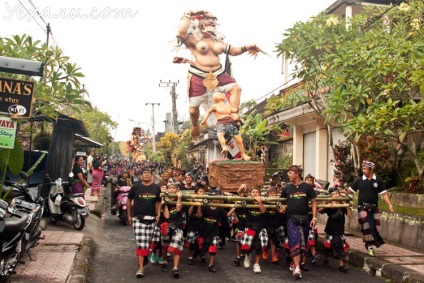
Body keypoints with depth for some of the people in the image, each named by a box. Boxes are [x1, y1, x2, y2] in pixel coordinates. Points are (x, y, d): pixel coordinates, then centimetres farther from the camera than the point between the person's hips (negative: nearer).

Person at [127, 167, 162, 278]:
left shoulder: (156, 188, 4)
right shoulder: (136, 187, -1)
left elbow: (158, 202, 14)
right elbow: (129, 200, 10)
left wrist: (158, 214, 1)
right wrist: (129, 215, 8)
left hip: (151, 219, 3)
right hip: (138, 218, -3)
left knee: (147, 243, 10)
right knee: (140, 243, -10)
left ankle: (143, 259, 30)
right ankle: (141, 267, -10)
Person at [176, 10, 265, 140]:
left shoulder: (217, 40, 16)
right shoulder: (192, 39, -4)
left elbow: (232, 51, 21)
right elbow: (181, 33, -26)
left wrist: (245, 48, 5)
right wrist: (188, 16, -17)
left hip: (218, 74, 5)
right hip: (198, 76, -5)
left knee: (235, 88, -9)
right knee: (194, 106, 0)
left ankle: (234, 115, -4)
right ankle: (195, 125, 28)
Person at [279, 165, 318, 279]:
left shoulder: (307, 187, 0)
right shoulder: (287, 188, 5)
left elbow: (313, 202, 2)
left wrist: (314, 217, -5)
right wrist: (283, 207, -2)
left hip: (304, 219, 1)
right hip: (292, 219, 0)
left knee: (303, 244, 8)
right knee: (294, 242, -13)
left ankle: (297, 264, 24)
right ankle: (297, 268, -17)